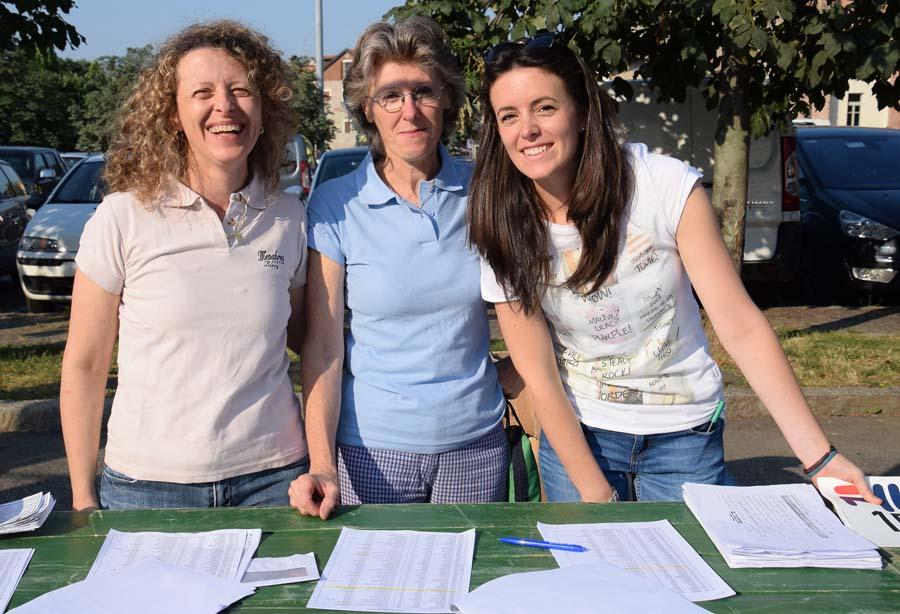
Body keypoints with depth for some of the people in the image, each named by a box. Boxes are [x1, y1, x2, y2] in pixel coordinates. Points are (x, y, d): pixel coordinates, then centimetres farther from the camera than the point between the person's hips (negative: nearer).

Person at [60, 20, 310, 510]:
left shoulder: (289, 219, 1)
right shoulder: (123, 218, -7)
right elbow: (84, 366, -2)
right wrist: (83, 499, -1)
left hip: (272, 475, 2)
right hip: (147, 484, -1)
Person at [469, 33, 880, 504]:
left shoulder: (667, 186, -18)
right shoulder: (503, 233, -12)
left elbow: (741, 328, -17)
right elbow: (539, 376, -10)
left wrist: (818, 456, -22)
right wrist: (596, 494, -13)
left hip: (685, 433, 0)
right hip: (576, 434, 1)